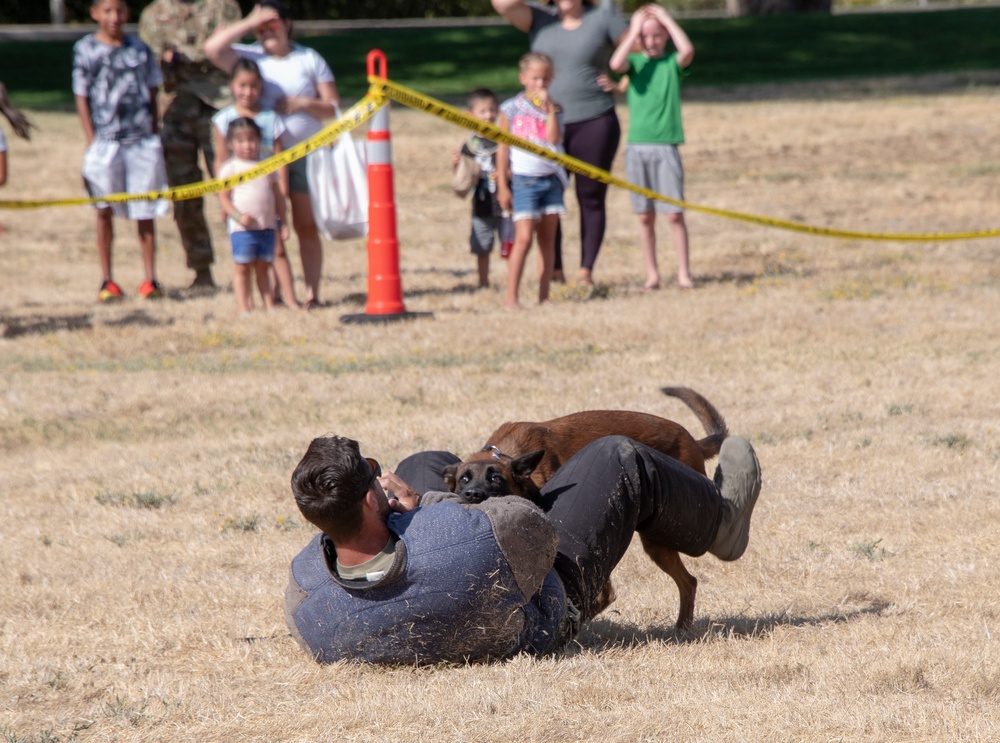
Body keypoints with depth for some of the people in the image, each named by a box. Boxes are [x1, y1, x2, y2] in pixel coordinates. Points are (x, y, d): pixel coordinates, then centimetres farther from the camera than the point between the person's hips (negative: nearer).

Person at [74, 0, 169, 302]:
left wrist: (152, 137, 5)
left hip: (142, 141, 2)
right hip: (105, 140, -1)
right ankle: (107, 281, 8)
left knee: (146, 212, 2)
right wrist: (92, 142, -6)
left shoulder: (140, 49, 7)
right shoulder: (85, 50, 1)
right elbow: (82, 99, 1)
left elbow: (152, 96, 11)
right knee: (104, 211, 2)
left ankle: (150, 279, 7)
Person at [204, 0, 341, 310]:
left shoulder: (309, 59, 7)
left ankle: (312, 292, 3)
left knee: (307, 226, 0)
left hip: (305, 153, 0)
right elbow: (212, 48, -13)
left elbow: (333, 107, 6)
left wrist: (302, 104, -12)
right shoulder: (250, 57, 5)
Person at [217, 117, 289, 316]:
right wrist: (238, 215, -19)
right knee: (242, 268, -2)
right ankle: (243, 308, -1)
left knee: (263, 268, 10)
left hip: (267, 227, 4)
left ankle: (269, 306, 11)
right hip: (242, 229, -4)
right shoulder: (230, 168, -2)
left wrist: (283, 221, 10)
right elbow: (224, 198, -6)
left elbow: (278, 195, 14)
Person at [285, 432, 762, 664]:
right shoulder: (464, 535, -48)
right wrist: (424, 504, -17)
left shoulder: (304, 597, -35)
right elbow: (540, 532, -23)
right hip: (547, 613, -5)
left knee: (425, 467, 23)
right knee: (620, 460, 7)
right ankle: (719, 522, 40)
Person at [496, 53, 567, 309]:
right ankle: (511, 298, -9)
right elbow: (503, 147, 1)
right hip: (523, 180, -3)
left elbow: (553, 138, -12)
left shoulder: (554, 109, 6)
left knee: (547, 238, 5)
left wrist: (549, 107, -14)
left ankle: (543, 296, 9)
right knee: (524, 238, -11)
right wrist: (502, 186, -2)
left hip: (550, 179, 3)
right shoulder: (511, 108, 0)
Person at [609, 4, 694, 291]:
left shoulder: (673, 63, 4)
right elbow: (615, 64, -15)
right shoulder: (634, 62, 7)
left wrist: (666, 18, -8)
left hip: (666, 147, -1)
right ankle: (652, 275, 10)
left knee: (674, 213, -5)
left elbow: (687, 49, -18)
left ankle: (684, 273, 3)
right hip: (637, 146, 1)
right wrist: (634, 31, -8)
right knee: (645, 216, 4)